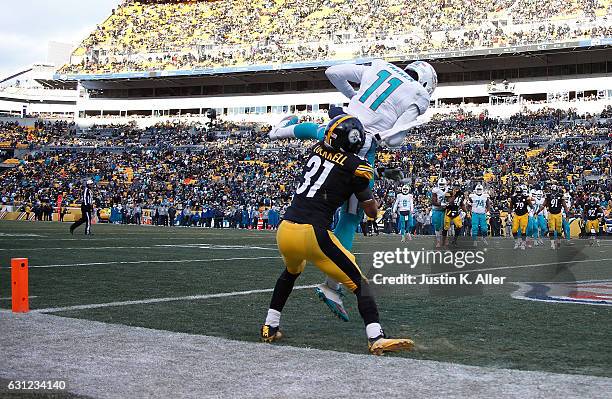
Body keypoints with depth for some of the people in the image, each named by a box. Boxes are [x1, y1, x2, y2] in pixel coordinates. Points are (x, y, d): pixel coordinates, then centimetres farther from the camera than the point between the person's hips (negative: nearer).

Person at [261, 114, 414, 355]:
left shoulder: (316, 150, 13)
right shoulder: (355, 167, -2)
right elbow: (372, 211, 7)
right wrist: (370, 193, 26)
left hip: (284, 230, 6)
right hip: (313, 235, -6)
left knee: (291, 271, 36)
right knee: (358, 282, 2)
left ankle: (270, 328, 37)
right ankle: (377, 339, -13)